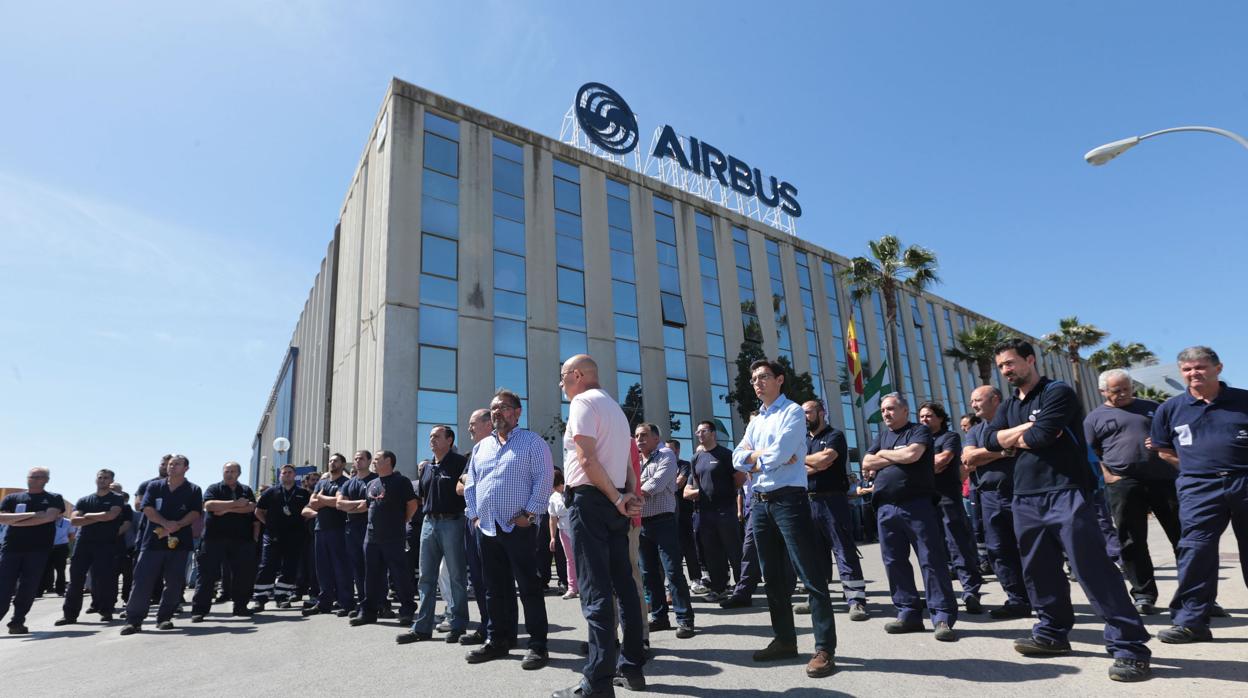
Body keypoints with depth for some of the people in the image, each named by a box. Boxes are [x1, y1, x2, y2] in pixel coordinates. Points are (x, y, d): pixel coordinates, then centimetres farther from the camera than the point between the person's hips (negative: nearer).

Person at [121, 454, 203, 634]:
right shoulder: (154, 486, 10)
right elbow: (147, 509, -1)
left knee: (174, 582, 2)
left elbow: (195, 513, -3)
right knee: (142, 580, -4)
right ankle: (133, 621, 3)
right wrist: (166, 523, -15)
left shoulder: (193, 490, 6)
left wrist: (177, 525, -19)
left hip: (179, 541, 0)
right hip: (153, 540, 1)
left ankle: (164, 618, 14)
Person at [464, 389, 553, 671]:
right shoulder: (481, 447, 17)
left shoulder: (532, 442, -2)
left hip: (518, 527, -6)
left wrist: (529, 514, -14)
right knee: (495, 588, 13)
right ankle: (497, 640, 24)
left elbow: (544, 479, -10)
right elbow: (470, 485, 20)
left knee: (528, 587, -3)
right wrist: (474, 514, 9)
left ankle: (538, 645, 5)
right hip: (486, 529, 6)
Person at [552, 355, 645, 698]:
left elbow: (586, 458, -16)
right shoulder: (616, 408, 22)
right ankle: (631, 666, 16)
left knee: (595, 590, -9)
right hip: (615, 504, 9)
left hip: (589, 499, -9)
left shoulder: (582, 401, -6)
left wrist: (617, 499, -13)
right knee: (623, 583, 10)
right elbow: (627, 464, 16)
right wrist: (630, 496, 2)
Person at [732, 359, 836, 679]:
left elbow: (780, 453, -16)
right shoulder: (754, 422, 19)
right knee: (773, 576, 14)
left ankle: (825, 648, -1)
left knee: (810, 574, -6)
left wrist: (756, 460, 0)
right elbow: (738, 459, 7)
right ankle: (785, 640, 25)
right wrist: (763, 454, -8)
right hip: (760, 503, 8)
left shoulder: (793, 412, -3)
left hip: (788, 500, -8)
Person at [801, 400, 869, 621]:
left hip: (832, 500, -6)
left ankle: (857, 600, -6)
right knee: (815, 552, 12)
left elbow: (824, 458, -18)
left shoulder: (834, 436, -1)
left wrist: (803, 460, -3)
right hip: (808, 501, 6)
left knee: (844, 550, -7)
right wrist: (815, 465, -10)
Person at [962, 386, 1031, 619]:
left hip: (1019, 492, -5)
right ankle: (1018, 600, 13)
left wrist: (981, 456, -10)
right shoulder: (974, 432, 16)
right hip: (990, 497, 5)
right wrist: (1003, 450, -8)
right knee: (1000, 551, 5)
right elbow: (969, 458, 0)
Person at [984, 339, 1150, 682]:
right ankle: (1052, 633, 25)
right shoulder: (1009, 405, 17)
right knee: (1039, 569, 13)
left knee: (1093, 568, -8)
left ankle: (1129, 647, -1)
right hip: (1025, 498, 7)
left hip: (1065, 493, -7)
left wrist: (1014, 440, 1)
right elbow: (991, 439, 4)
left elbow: (1040, 437, -19)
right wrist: (1026, 428, -9)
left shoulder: (1057, 392, -6)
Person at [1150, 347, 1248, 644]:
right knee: (1195, 549, -8)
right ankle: (1191, 620, -3)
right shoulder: (1171, 408, 8)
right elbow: (1163, 450, 15)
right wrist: (1198, 466, 5)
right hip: (1199, 488, 0)